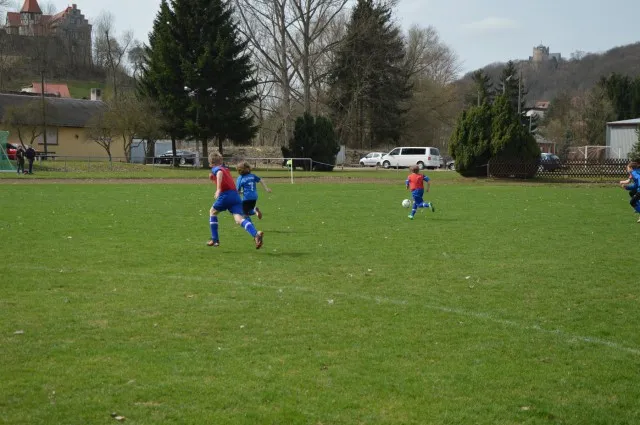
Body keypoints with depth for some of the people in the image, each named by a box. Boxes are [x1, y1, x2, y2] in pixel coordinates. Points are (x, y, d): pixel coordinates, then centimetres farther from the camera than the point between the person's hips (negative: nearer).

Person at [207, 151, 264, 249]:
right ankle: (256, 234, -40)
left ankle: (215, 240, 19)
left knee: (212, 212, 21)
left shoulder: (215, 169, 6)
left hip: (225, 194, -5)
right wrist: (213, 178, 33)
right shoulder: (225, 169, 28)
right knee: (239, 218, -11)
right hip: (236, 195, 5)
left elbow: (220, 173, -19)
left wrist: (218, 190, -26)